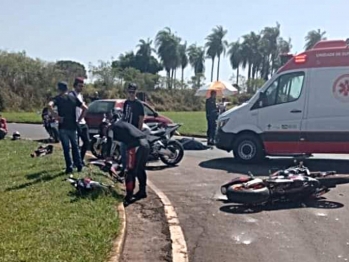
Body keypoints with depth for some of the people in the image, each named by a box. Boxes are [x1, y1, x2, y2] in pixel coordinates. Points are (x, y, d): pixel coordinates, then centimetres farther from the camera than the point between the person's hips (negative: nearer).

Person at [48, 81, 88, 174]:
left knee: (66, 148, 3)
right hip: (73, 126, 3)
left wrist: (55, 116, -14)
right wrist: (79, 119, 6)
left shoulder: (58, 98, -3)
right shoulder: (73, 98, 7)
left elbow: (49, 105, -23)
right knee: (75, 146, 16)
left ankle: (69, 167, 4)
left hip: (63, 127, -3)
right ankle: (79, 165, 16)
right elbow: (85, 108, 2)